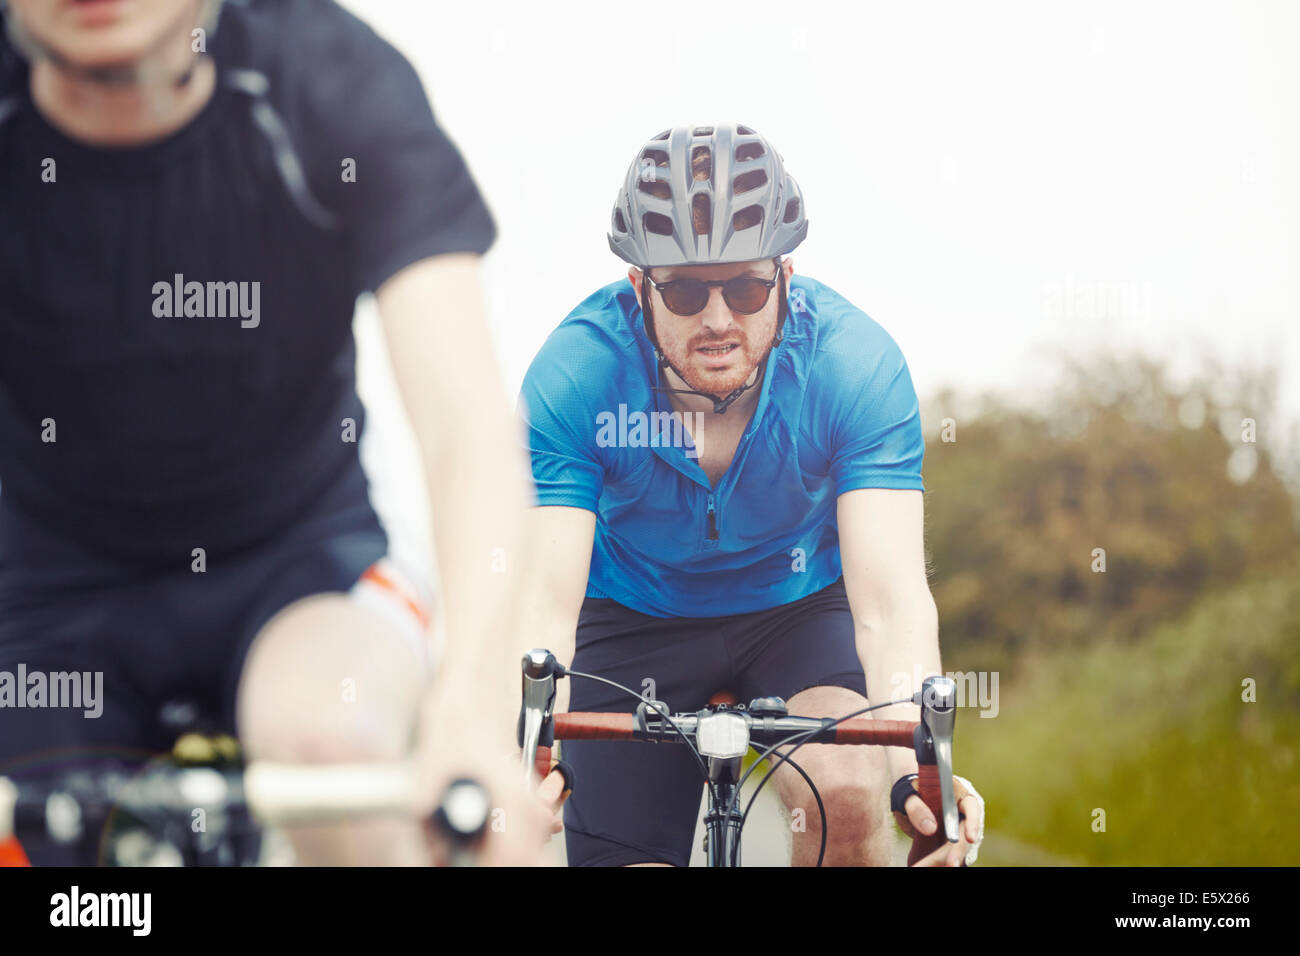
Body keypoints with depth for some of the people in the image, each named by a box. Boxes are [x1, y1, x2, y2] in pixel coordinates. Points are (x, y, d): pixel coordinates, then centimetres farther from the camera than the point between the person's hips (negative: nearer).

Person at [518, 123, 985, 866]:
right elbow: (544, 604, -35)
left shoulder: (854, 361, -28)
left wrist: (917, 769, -54)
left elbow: (890, 597, -36)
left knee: (847, 791, -28)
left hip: (799, 608, 0)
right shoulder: (575, 373, -28)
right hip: (634, 623, 1)